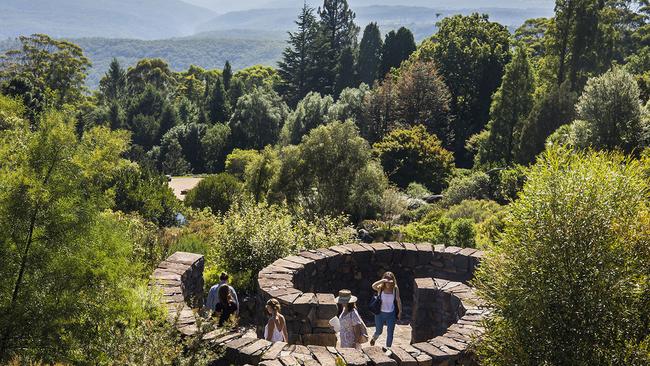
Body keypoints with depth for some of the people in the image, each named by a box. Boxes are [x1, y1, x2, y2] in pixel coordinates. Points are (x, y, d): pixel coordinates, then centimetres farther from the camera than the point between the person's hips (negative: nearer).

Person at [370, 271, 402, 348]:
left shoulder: (395, 289, -9)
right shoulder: (380, 288, -14)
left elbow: (398, 300, 1)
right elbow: (373, 286, -36)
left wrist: (400, 311, 4)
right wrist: (382, 281, -47)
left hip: (391, 314, 1)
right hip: (380, 313, -1)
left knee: (390, 333, 8)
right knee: (379, 331, 16)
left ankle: (388, 348, 28)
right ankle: (374, 339, 50)